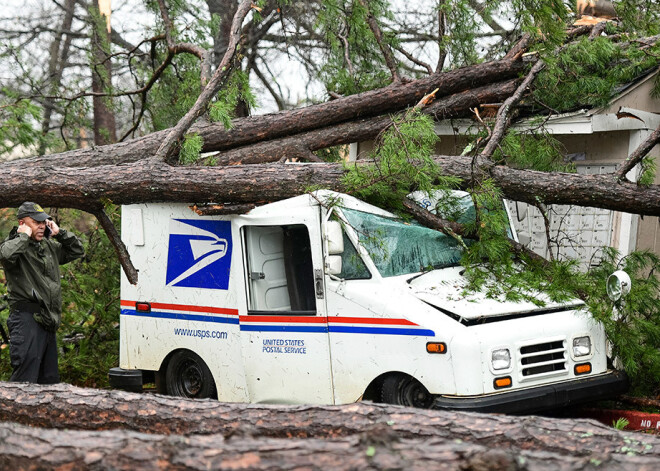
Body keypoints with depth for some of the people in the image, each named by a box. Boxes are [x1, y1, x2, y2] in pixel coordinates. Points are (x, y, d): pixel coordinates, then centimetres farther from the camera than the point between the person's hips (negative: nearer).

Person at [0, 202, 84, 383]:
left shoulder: (49, 246, 17)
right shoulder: (15, 245, -6)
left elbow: (77, 251, 26)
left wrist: (59, 233, 12)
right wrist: (24, 236, -15)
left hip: (47, 321, 8)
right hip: (27, 319, -8)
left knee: (50, 379, 13)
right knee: (25, 377, -15)